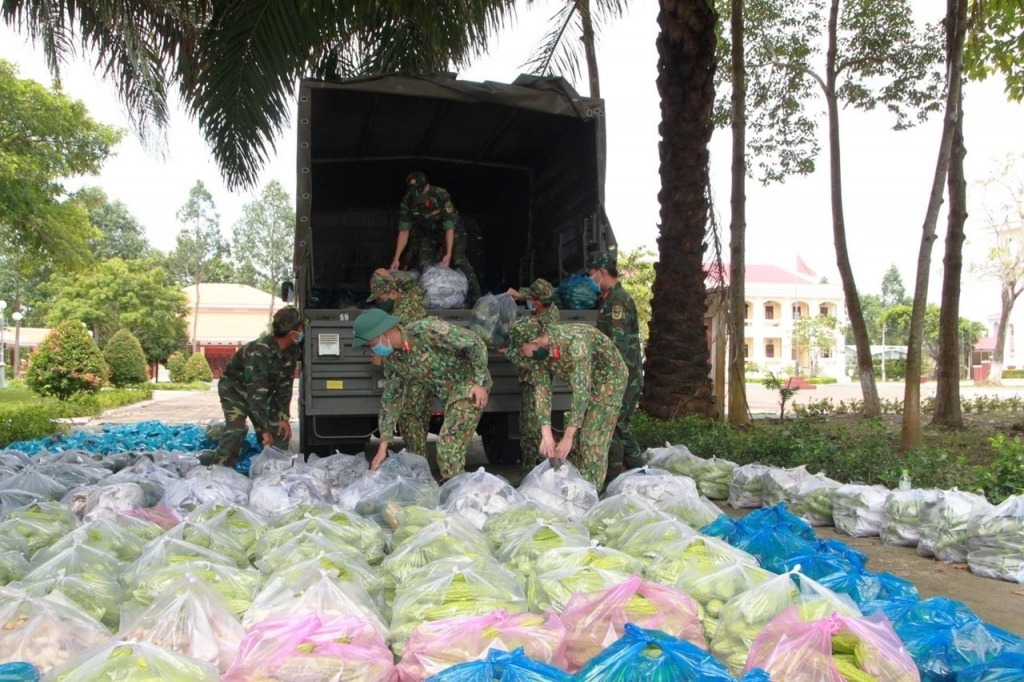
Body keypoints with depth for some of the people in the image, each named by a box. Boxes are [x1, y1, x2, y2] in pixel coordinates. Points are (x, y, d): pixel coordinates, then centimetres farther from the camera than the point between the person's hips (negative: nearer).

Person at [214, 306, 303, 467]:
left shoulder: (292, 350, -16)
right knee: (236, 430, -24)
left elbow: (285, 385, -8)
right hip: (235, 388, -6)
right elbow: (256, 393, -37)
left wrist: (284, 417, -13)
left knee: (279, 431, -1)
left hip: (265, 390, 7)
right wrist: (265, 429, -35)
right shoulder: (259, 351, -38)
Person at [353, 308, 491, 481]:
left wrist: (480, 382, -21)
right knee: (449, 445, 13)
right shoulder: (394, 358, -1)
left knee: (449, 446, -13)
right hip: (449, 393, 8)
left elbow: (474, 342, -21)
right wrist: (383, 445, 4)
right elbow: (390, 399, 6)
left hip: (470, 385, -8)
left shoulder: (427, 329, -26)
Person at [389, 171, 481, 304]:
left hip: (452, 229, -3)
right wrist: (396, 258, -23)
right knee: (423, 265, -10)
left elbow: (449, 227, -30)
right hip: (427, 232, 4)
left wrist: (448, 254, -36)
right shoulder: (406, 202, -24)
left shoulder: (441, 195, -34)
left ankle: (475, 297, -13)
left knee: (459, 260, -17)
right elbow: (404, 231, -18)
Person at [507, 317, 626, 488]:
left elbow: (581, 392, -38)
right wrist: (546, 435, -24)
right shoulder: (541, 350, -14)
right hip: (583, 384, 7)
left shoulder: (574, 341, -38)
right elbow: (542, 389, -14)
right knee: (576, 437, 6)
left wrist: (567, 437, -37)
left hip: (609, 379, -7)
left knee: (593, 440, -12)